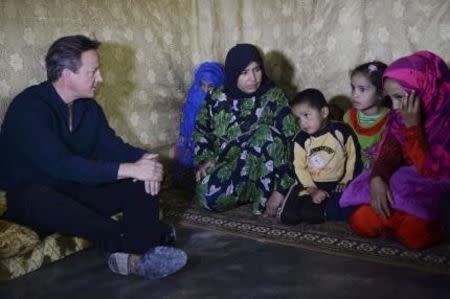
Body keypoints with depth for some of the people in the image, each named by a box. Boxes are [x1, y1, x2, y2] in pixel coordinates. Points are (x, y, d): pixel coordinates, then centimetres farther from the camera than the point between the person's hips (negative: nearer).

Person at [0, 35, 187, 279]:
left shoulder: (88, 105, 2)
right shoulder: (29, 107, -21)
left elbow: (111, 145, 3)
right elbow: (60, 165, -32)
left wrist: (144, 160, -21)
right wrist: (130, 169, -35)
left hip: (76, 189, 7)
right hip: (30, 196, -6)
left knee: (144, 183, -13)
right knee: (41, 200, -42)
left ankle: (136, 257, -37)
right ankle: (139, 247, -39)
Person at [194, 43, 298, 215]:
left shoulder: (274, 98, -10)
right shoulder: (218, 99, -2)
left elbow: (290, 144, -15)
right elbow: (201, 132, 14)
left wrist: (281, 190, -23)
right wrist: (205, 160, -7)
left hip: (262, 173, -1)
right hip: (224, 168, 2)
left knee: (266, 133, -31)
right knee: (207, 195, -31)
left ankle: (262, 195, -18)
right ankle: (250, 193, -3)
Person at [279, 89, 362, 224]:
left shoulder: (341, 131, -7)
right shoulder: (301, 139, -1)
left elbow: (353, 157, 0)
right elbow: (299, 167, -4)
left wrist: (346, 181, -5)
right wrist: (312, 190, -14)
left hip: (334, 184, -3)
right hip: (309, 183, 3)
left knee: (310, 215, -26)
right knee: (288, 216, -13)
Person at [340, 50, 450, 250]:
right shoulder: (401, 114, -1)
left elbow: (431, 170, -22)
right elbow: (389, 153, -2)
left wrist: (412, 125, -28)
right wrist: (376, 179, -23)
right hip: (407, 183, 5)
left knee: (411, 232, -29)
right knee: (361, 222, -13)